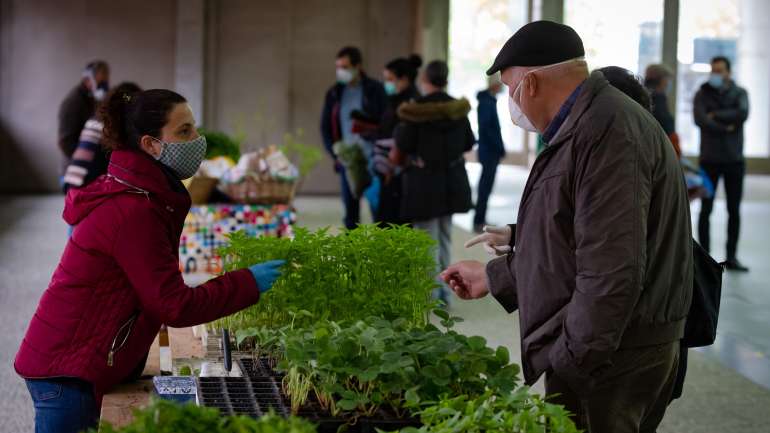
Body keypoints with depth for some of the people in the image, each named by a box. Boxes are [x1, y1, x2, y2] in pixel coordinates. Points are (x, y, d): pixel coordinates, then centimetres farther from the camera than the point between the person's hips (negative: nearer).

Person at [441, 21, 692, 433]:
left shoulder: (607, 132, -19)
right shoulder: (583, 127, 15)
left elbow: (611, 271, -25)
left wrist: (573, 360, -20)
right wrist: (492, 277, 26)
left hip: (609, 362, -10)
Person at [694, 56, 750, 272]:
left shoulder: (739, 93, 6)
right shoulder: (702, 94, 1)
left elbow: (742, 114, -13)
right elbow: (700, 119, -15)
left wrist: (716, 116, -13)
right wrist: (726, 128, -15)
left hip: (734, 159, 2)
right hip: (710, 159, -2)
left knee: (734, 210, 5)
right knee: (706, 209, -1)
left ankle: (731, 257, 12)